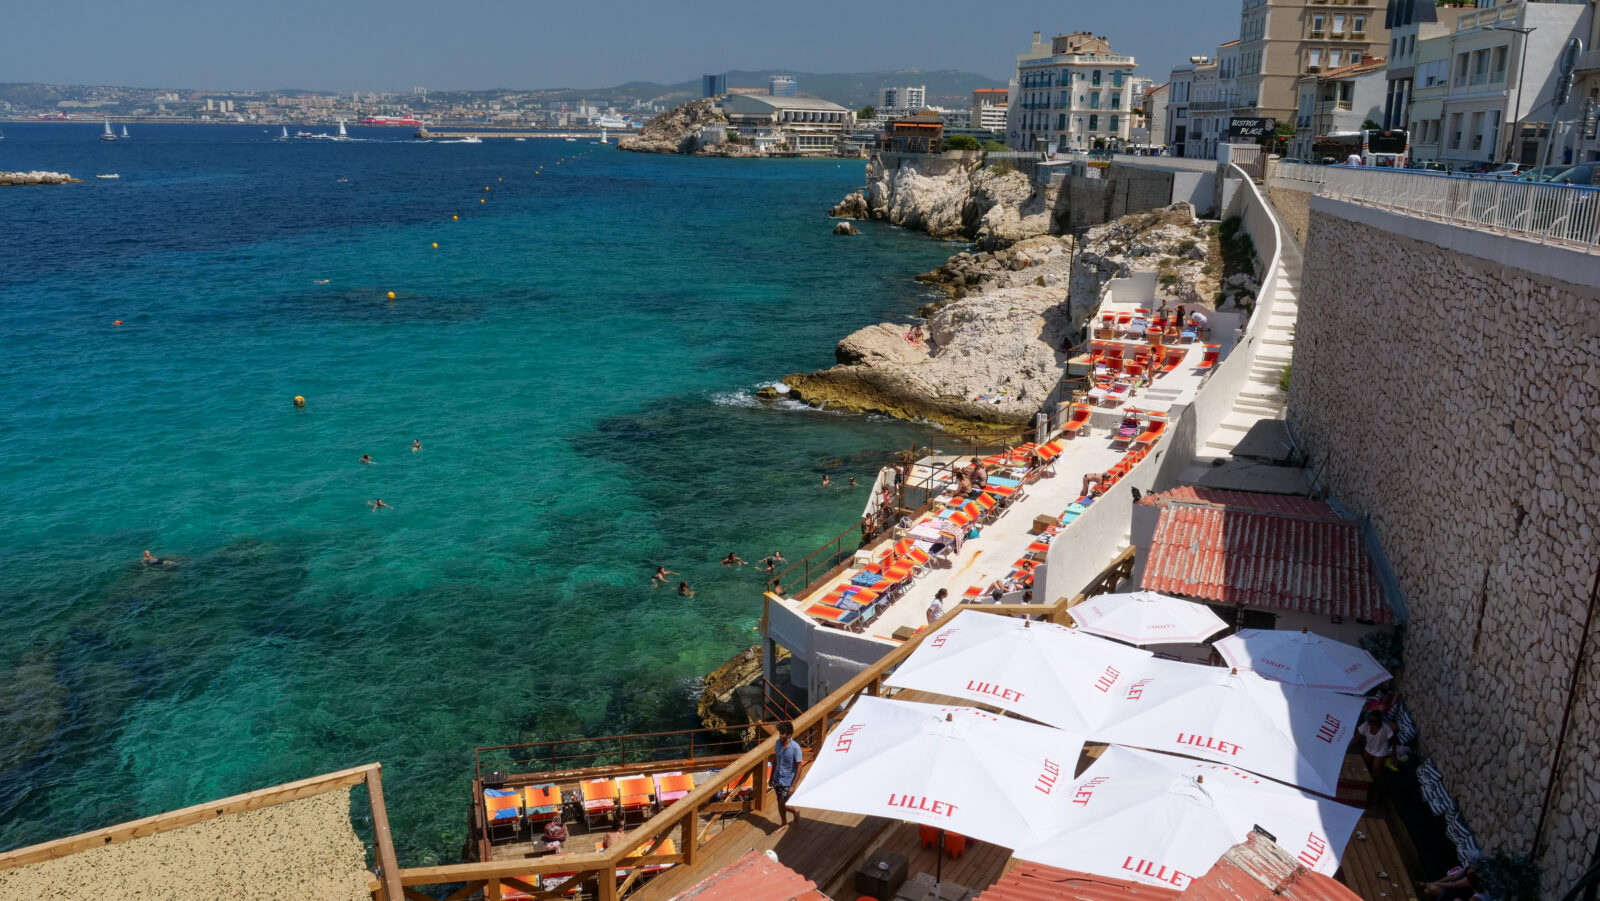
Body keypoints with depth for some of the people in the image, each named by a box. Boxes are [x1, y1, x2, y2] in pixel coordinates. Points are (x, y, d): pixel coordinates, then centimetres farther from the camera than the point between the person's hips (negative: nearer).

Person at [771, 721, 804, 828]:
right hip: (777, 779, 5)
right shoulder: (778, 742, -9)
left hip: (787, 781, -5)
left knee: (783, 805, 0)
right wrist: (772, 776, 12)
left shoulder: (795, 747, -25)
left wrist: (793, 785, -18)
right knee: (779, 802, 18)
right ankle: (783, 823, 39)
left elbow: (799, 767, -18)